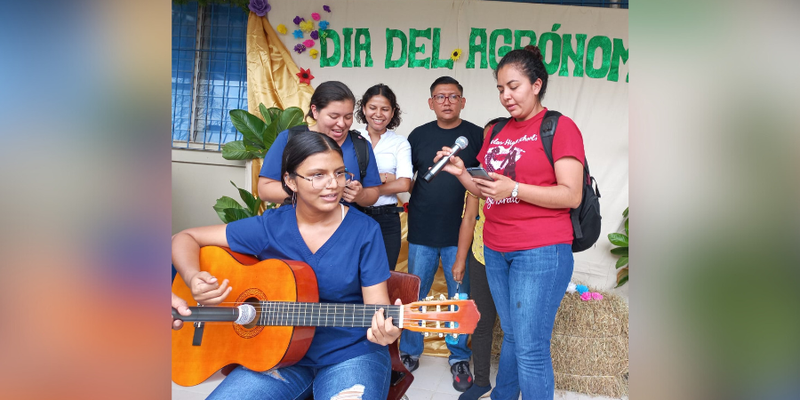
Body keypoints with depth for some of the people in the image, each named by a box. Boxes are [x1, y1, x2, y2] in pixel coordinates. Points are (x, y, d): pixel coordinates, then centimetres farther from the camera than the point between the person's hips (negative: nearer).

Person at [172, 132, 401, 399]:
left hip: (351, 352, -1)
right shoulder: (270, 227, -5)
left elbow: (376, 305, -9)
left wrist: (385, 328, -33)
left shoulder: (365, 231, -9)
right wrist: (194, 279, -20)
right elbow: (186, 238, 1)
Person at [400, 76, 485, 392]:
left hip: (459, 233, -1)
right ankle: (409, 354, 27)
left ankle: (459, 359, 24)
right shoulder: (419, 135, 9)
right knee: (415, 295, 10)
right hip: (422, 232, 2)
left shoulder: (476, 135, 2)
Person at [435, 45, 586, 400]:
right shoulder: (498, 132, 14)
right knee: (511, 337, 18)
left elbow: (571, 195, -12)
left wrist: (514, 189, -21)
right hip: (496, 251, 6)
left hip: (540, 251, -6)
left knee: (530, 348, -3)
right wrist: (461, 173, 1)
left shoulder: (559, 126, -5)